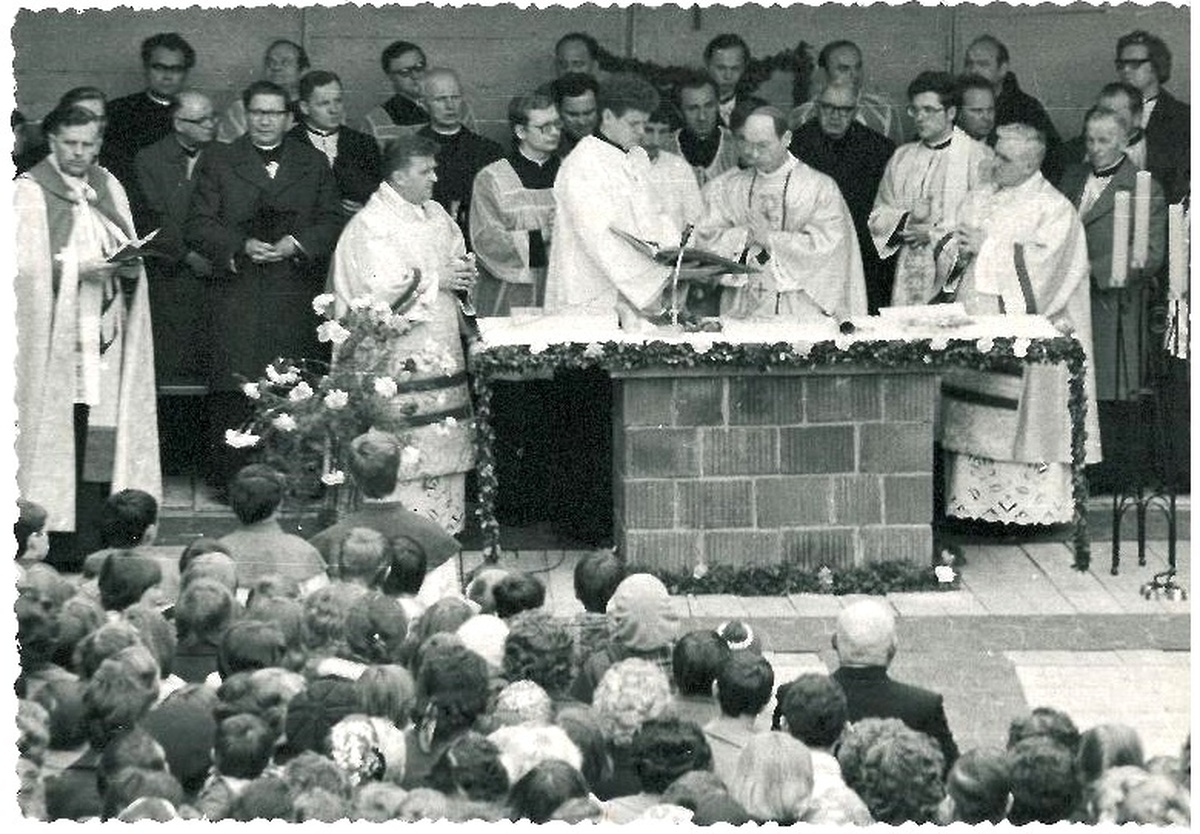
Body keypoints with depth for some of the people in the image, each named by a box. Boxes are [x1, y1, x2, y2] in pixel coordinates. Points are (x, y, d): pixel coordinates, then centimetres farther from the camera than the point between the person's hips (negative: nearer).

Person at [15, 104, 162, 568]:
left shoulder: (109, 188, 14)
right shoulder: (30, 191, -2)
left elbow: (130, 260, 16)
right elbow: (25, 266, -10)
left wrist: (128, 267, -5)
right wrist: (78, 268, -19)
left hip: (104, 334, 5)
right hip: (53, 335, -5)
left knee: (101, 439, -1)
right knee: (58, 440, -8)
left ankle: (92, 549, 1)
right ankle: (59, 552, -5)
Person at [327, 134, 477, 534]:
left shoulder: (435, 215, 14)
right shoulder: (371, 225, -11)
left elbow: (457, 257, 24)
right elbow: (382, 287, -19)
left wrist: (464, 271, -1)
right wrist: (437, 280, -13)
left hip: (440, 349, 8)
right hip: (396, 351, -8)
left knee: (446, 447, 7)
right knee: (406, 454, -9)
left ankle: (446, 524, 14)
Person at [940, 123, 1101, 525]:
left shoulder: (1055, 209, -6)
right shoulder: (981, 198, 14)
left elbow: (1043, 263, -16)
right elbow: (956, 250, 18)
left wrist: (987, 247, -13)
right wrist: (961, 247, -6)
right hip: (974, 323, 6)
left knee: (1019, 422, -6)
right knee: (974, 421, 5)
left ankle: (1027, 501, -1)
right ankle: (974, 496, 10)